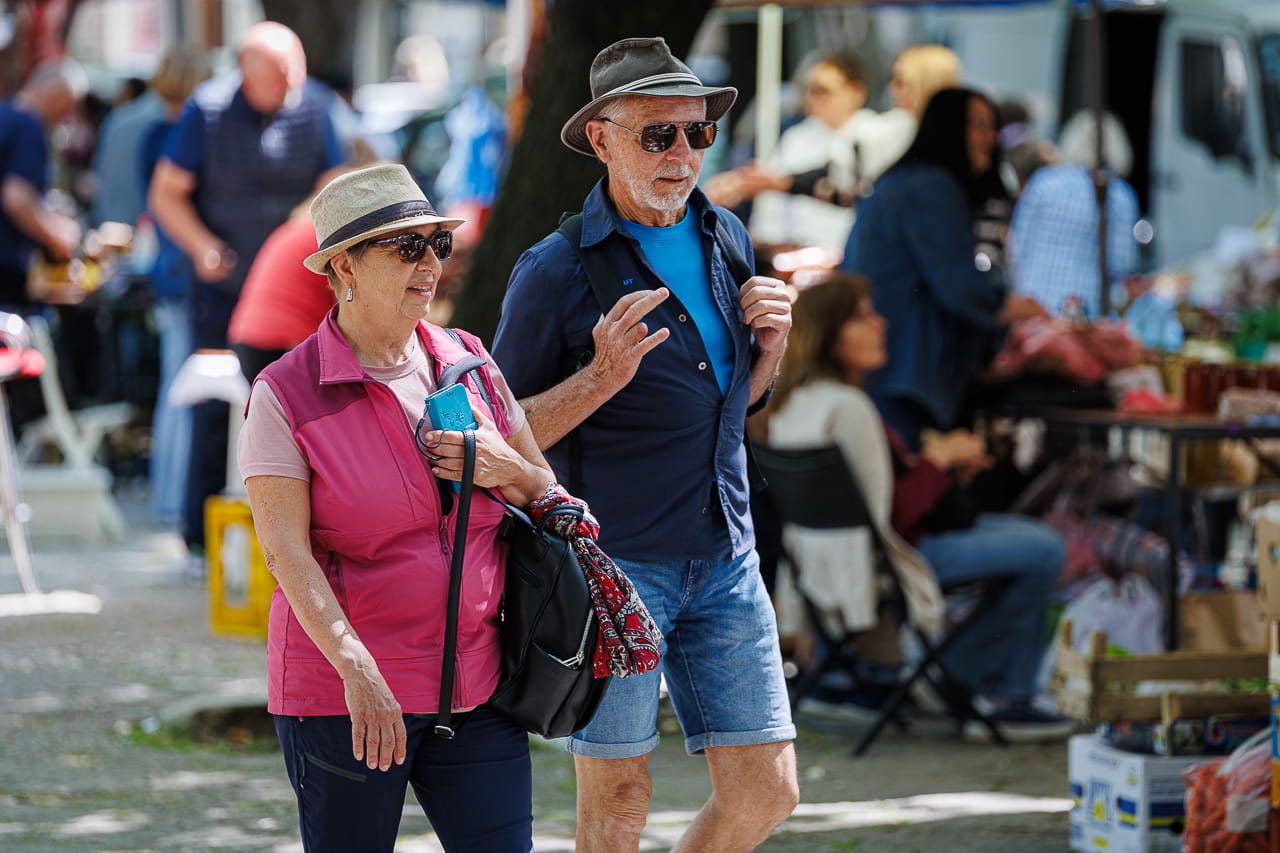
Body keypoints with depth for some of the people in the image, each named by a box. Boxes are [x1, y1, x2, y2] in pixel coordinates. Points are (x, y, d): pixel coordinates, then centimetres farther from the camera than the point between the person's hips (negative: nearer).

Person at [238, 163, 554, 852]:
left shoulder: (470, 366, 8)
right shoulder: (285, 395, -6)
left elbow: (548, 496, 17)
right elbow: (285, 551, -14)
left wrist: (505, 471, -7)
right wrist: (357, 670, -26)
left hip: (473, 686, 4)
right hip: (343, 692, -4)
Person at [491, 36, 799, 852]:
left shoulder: (726, 237, 10)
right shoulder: (555, 272, -10)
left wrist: (771, 342, 1)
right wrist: (601, 378, -22)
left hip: (724, 560, 6)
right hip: (610, 562, -6)